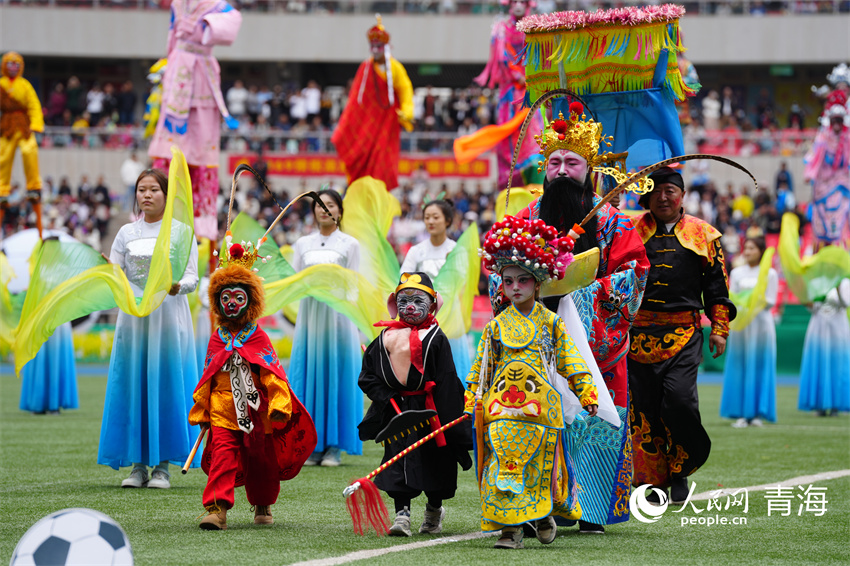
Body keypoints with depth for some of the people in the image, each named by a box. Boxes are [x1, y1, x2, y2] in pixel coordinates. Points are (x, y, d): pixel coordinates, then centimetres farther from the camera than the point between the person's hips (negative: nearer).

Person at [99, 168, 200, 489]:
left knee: (166, 384, -5)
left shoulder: (181, 231, 5)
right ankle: (137, 465, 3)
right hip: (133, 315, 2)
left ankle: (163, 466, -1)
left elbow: (193, 277, -1)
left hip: (169, 315, -2)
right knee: (132, 386, -1)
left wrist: (177, 286, -22)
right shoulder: (127, 233, 12)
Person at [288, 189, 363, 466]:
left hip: (337, 315, -2)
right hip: (309, 313, 2)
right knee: (310, 377, -2)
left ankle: (333, 446, -2)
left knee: (336, 377, -5)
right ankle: (312, 445, 3)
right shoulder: (303, 244, 14)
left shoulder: (350, 244, 6)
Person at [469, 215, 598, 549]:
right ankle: (510, 529, -5)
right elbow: (480, 367, 14)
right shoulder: (496, 326, 10)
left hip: (540, 405, -1)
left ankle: (544, 516, 22)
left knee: (539, 464, 1)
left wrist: (587, 392, 2)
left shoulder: (551, 323, 7)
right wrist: (472, 401, 8)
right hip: (502, 408, 1)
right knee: (505, 464, -7)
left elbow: (570, 359, 8)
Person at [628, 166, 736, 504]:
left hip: (684, 334, -1)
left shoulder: (702, 235, 10)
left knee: (679, 397, -17)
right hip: (637, 333, 1)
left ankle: (681, 469, 3)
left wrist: (719, 329, 8)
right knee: (643, 407, 0)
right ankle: (653, 479, 11)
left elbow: (717, 285, 14)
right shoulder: (630, 231, 10)